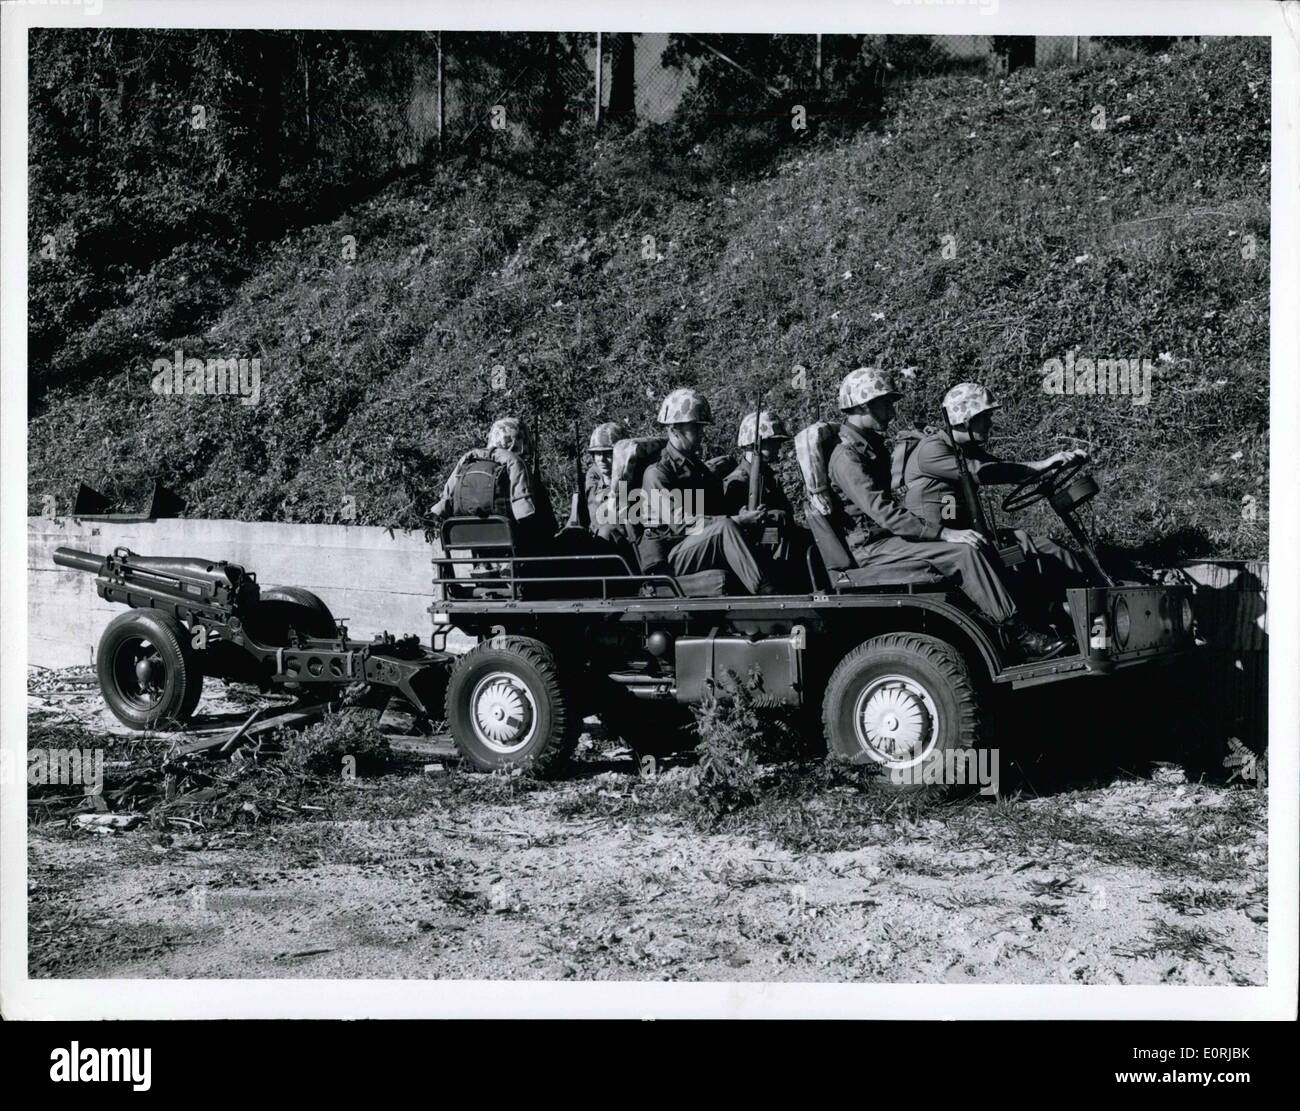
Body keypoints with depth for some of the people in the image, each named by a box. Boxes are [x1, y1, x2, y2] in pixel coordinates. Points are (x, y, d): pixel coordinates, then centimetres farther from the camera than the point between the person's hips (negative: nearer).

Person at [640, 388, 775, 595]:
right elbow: (680, 523, -19)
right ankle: (766, 594, -39)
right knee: (724, 528, -32)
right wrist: (736, 520, -22)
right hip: (668, 560, -8)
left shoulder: (699, 468, 20)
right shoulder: (657, 473, -8)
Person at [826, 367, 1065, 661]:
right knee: (965, 554, -23)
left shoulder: (872, 447, 16)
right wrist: (945, 533, -28)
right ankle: (1021, 637, -22)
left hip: (888, 537, 10)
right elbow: (886, 514, -25)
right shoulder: (847, 457, -16)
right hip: (872, 548, -10)